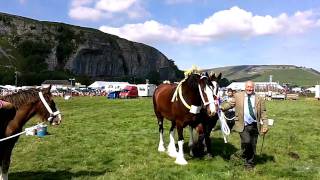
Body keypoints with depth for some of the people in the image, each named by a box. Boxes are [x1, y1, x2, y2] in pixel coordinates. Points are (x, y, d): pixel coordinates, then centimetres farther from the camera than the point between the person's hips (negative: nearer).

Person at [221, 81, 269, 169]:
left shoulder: (259, 99, 4)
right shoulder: (238, 96, 4)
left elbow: (263, 113, 5)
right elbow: (230, 104, 5)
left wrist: (265, 126, -3)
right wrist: (220, 107, -13)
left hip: (254, 126, 2)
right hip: (243, 125, -2)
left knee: (253, 145, 9)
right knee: (246, 142, -19)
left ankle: (250, 162, 30)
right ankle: (245, 158, 10)